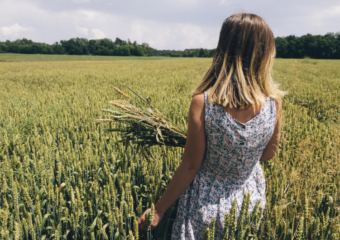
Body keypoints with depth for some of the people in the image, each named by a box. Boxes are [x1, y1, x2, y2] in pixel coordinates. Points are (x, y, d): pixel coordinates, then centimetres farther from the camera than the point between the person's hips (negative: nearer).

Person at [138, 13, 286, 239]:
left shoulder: (203, 102, -26)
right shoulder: (274, 102, -15)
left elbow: (191, 166, -18)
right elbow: (268, 154, 0)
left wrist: (159, 209, -5)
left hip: (207, 204, -3)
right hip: (250, 202, 3)